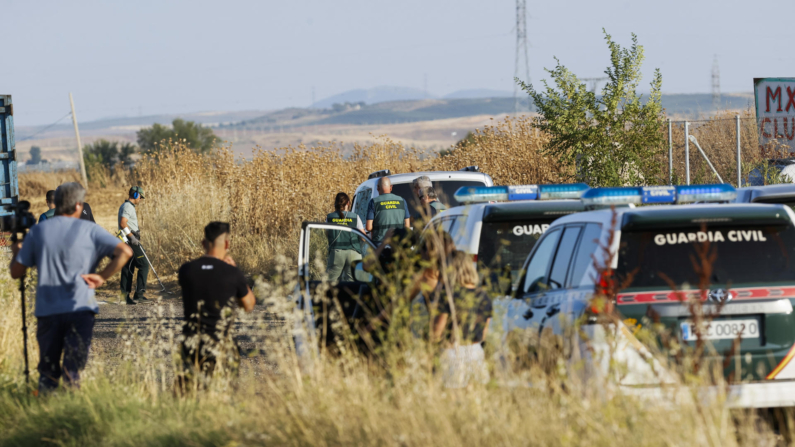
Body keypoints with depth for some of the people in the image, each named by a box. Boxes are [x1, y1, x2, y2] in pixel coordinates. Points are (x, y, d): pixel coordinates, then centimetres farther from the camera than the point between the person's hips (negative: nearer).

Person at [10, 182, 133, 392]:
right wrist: (102, 277, -3)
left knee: (48, 369, 11)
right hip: (80, 308, -2)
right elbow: (124, 252, -9)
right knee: (73, 367, -2)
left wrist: (17, 252, 30)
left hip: (47, 310, 2)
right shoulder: (90, 230, 1)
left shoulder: (38, 231, 6)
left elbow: (17, 271, 9)